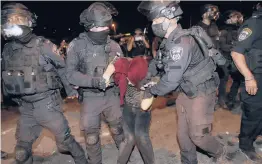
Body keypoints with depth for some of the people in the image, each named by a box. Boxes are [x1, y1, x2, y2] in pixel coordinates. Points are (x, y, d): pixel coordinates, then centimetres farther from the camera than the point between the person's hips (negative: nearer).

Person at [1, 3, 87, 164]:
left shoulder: (43, 45, -13)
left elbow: (63, 67, -4)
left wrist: (72, 89, -1)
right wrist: (17, 99, 16)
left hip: (47, 105, -5)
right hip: (25, 108, 5)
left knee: (64, 140, 8)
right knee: (22, 150, 15)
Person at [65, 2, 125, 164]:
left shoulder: (114, 45, -3)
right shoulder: (77, 45, -9)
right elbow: (71, 74, -12)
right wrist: (94, 81, -26)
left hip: (112, 95, 2)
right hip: (90, 97, -1)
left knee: (118, 129, 17)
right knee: (91, 136, 9)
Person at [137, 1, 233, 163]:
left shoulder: (181, 42, -28)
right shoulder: (170, 41, 2)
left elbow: (171, 80, -26)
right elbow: (158, 62, 15)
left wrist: (151, 91, -12)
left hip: (201, 93, -8)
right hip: (186, 93, 9)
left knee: (198, 135, 4)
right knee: (183, 134, 15)